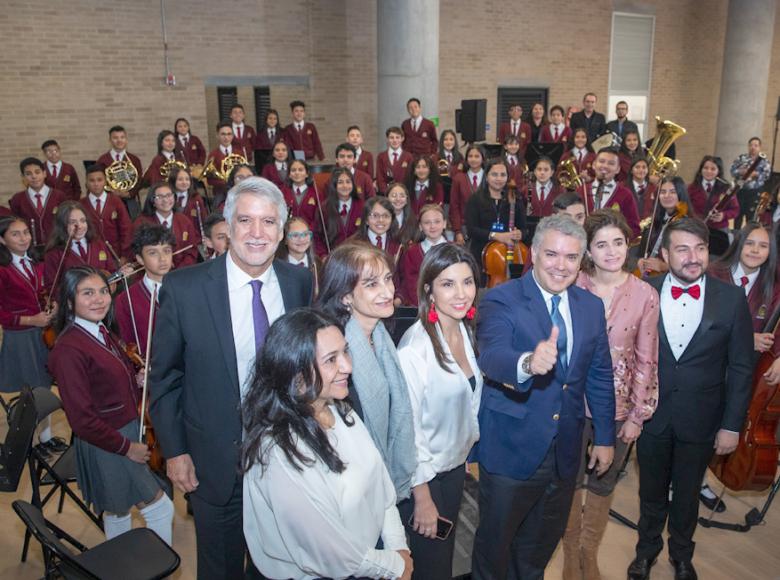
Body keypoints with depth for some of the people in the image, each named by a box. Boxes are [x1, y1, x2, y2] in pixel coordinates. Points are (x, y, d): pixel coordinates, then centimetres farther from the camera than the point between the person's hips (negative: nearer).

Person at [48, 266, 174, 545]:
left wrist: (138, 381, -4)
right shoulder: (69, 349, -24)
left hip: (129, 432, 8)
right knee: (161, 509, 1)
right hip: (106, 445, -8)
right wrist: (126, 447, -17)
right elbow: (82, 419, -24)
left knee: (118, 510, 23)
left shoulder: (103, 333, 3)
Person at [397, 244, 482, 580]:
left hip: (456, 466, 7)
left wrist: (470, 453, 13)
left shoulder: (466, 332, -2)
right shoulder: (415, 345, -25)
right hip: (425, 476, -7)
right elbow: (409, 426, -21)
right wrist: (422, 498, -17)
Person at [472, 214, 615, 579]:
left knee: (542, 543, 24)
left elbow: (600, 376, 9)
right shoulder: (500, 301, -14)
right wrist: (528, 363, -53)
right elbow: (491, 355, -32)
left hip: (565, 452, 5)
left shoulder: (591, 306, 3)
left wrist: (604, 437, 9)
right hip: (511, 451, -5)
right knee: (494, 545, 14)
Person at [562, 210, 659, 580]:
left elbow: (646, 359, -3)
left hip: (618, 407, 1)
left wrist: (638, 415, -2)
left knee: (602, 485, 17)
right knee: (570, 482, 13)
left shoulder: (645, 295, -8)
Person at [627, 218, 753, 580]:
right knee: (651, 492, 19)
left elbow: (740, 368, -5)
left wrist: (732, 425, -5)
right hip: (651, 416, 0)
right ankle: (647, 548, 44)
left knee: (687, 494, 20)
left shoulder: (732, 299, -9)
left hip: (700, 421, 0)